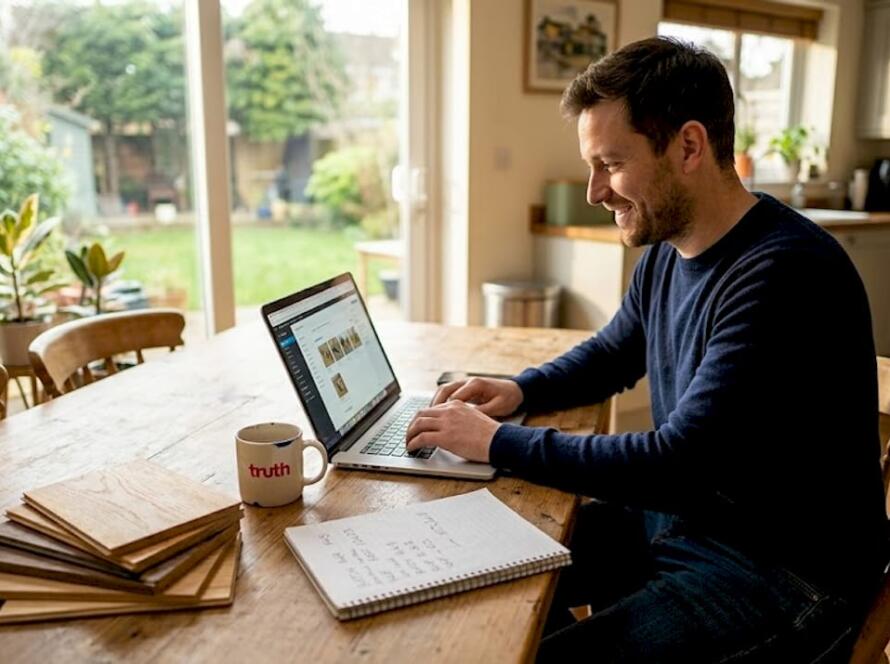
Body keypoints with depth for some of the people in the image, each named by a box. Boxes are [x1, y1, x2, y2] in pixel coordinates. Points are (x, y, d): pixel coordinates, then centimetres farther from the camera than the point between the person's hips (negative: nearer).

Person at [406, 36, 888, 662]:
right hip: (683, 514, 8)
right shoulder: (668, 250, 2)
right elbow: (612, 353, 19)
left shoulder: (786, 275, -25)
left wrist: (498, 442, -20)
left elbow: (677, 463, -28)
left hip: (784, 572, -8)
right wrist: (521, 389, 1)